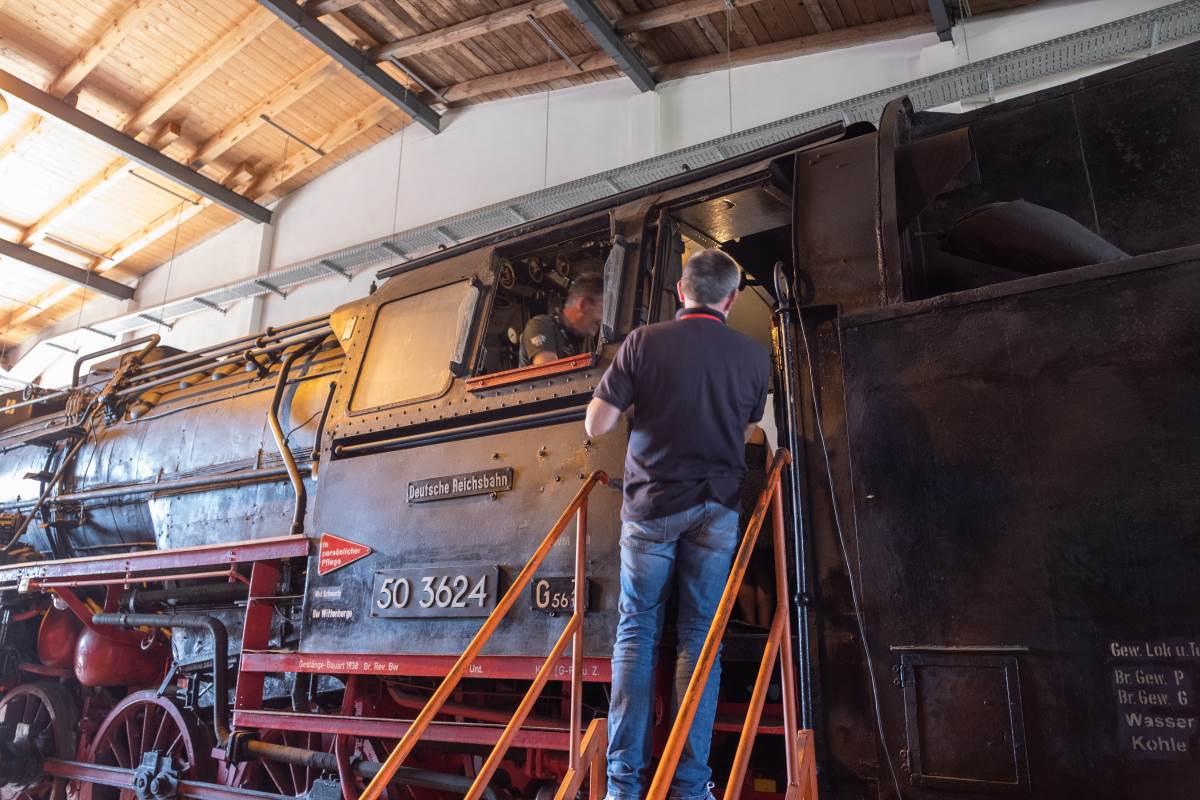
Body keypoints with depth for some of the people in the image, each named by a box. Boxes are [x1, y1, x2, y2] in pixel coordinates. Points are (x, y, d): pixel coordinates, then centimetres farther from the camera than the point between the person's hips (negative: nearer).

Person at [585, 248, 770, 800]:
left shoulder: (643, 343, -6)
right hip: (715, 509, 1)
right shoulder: (753, 356, 1)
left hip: (650, 506, -1)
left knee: (636, 633, 7)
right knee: (700, 636, 7)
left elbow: (596, 426, -6)